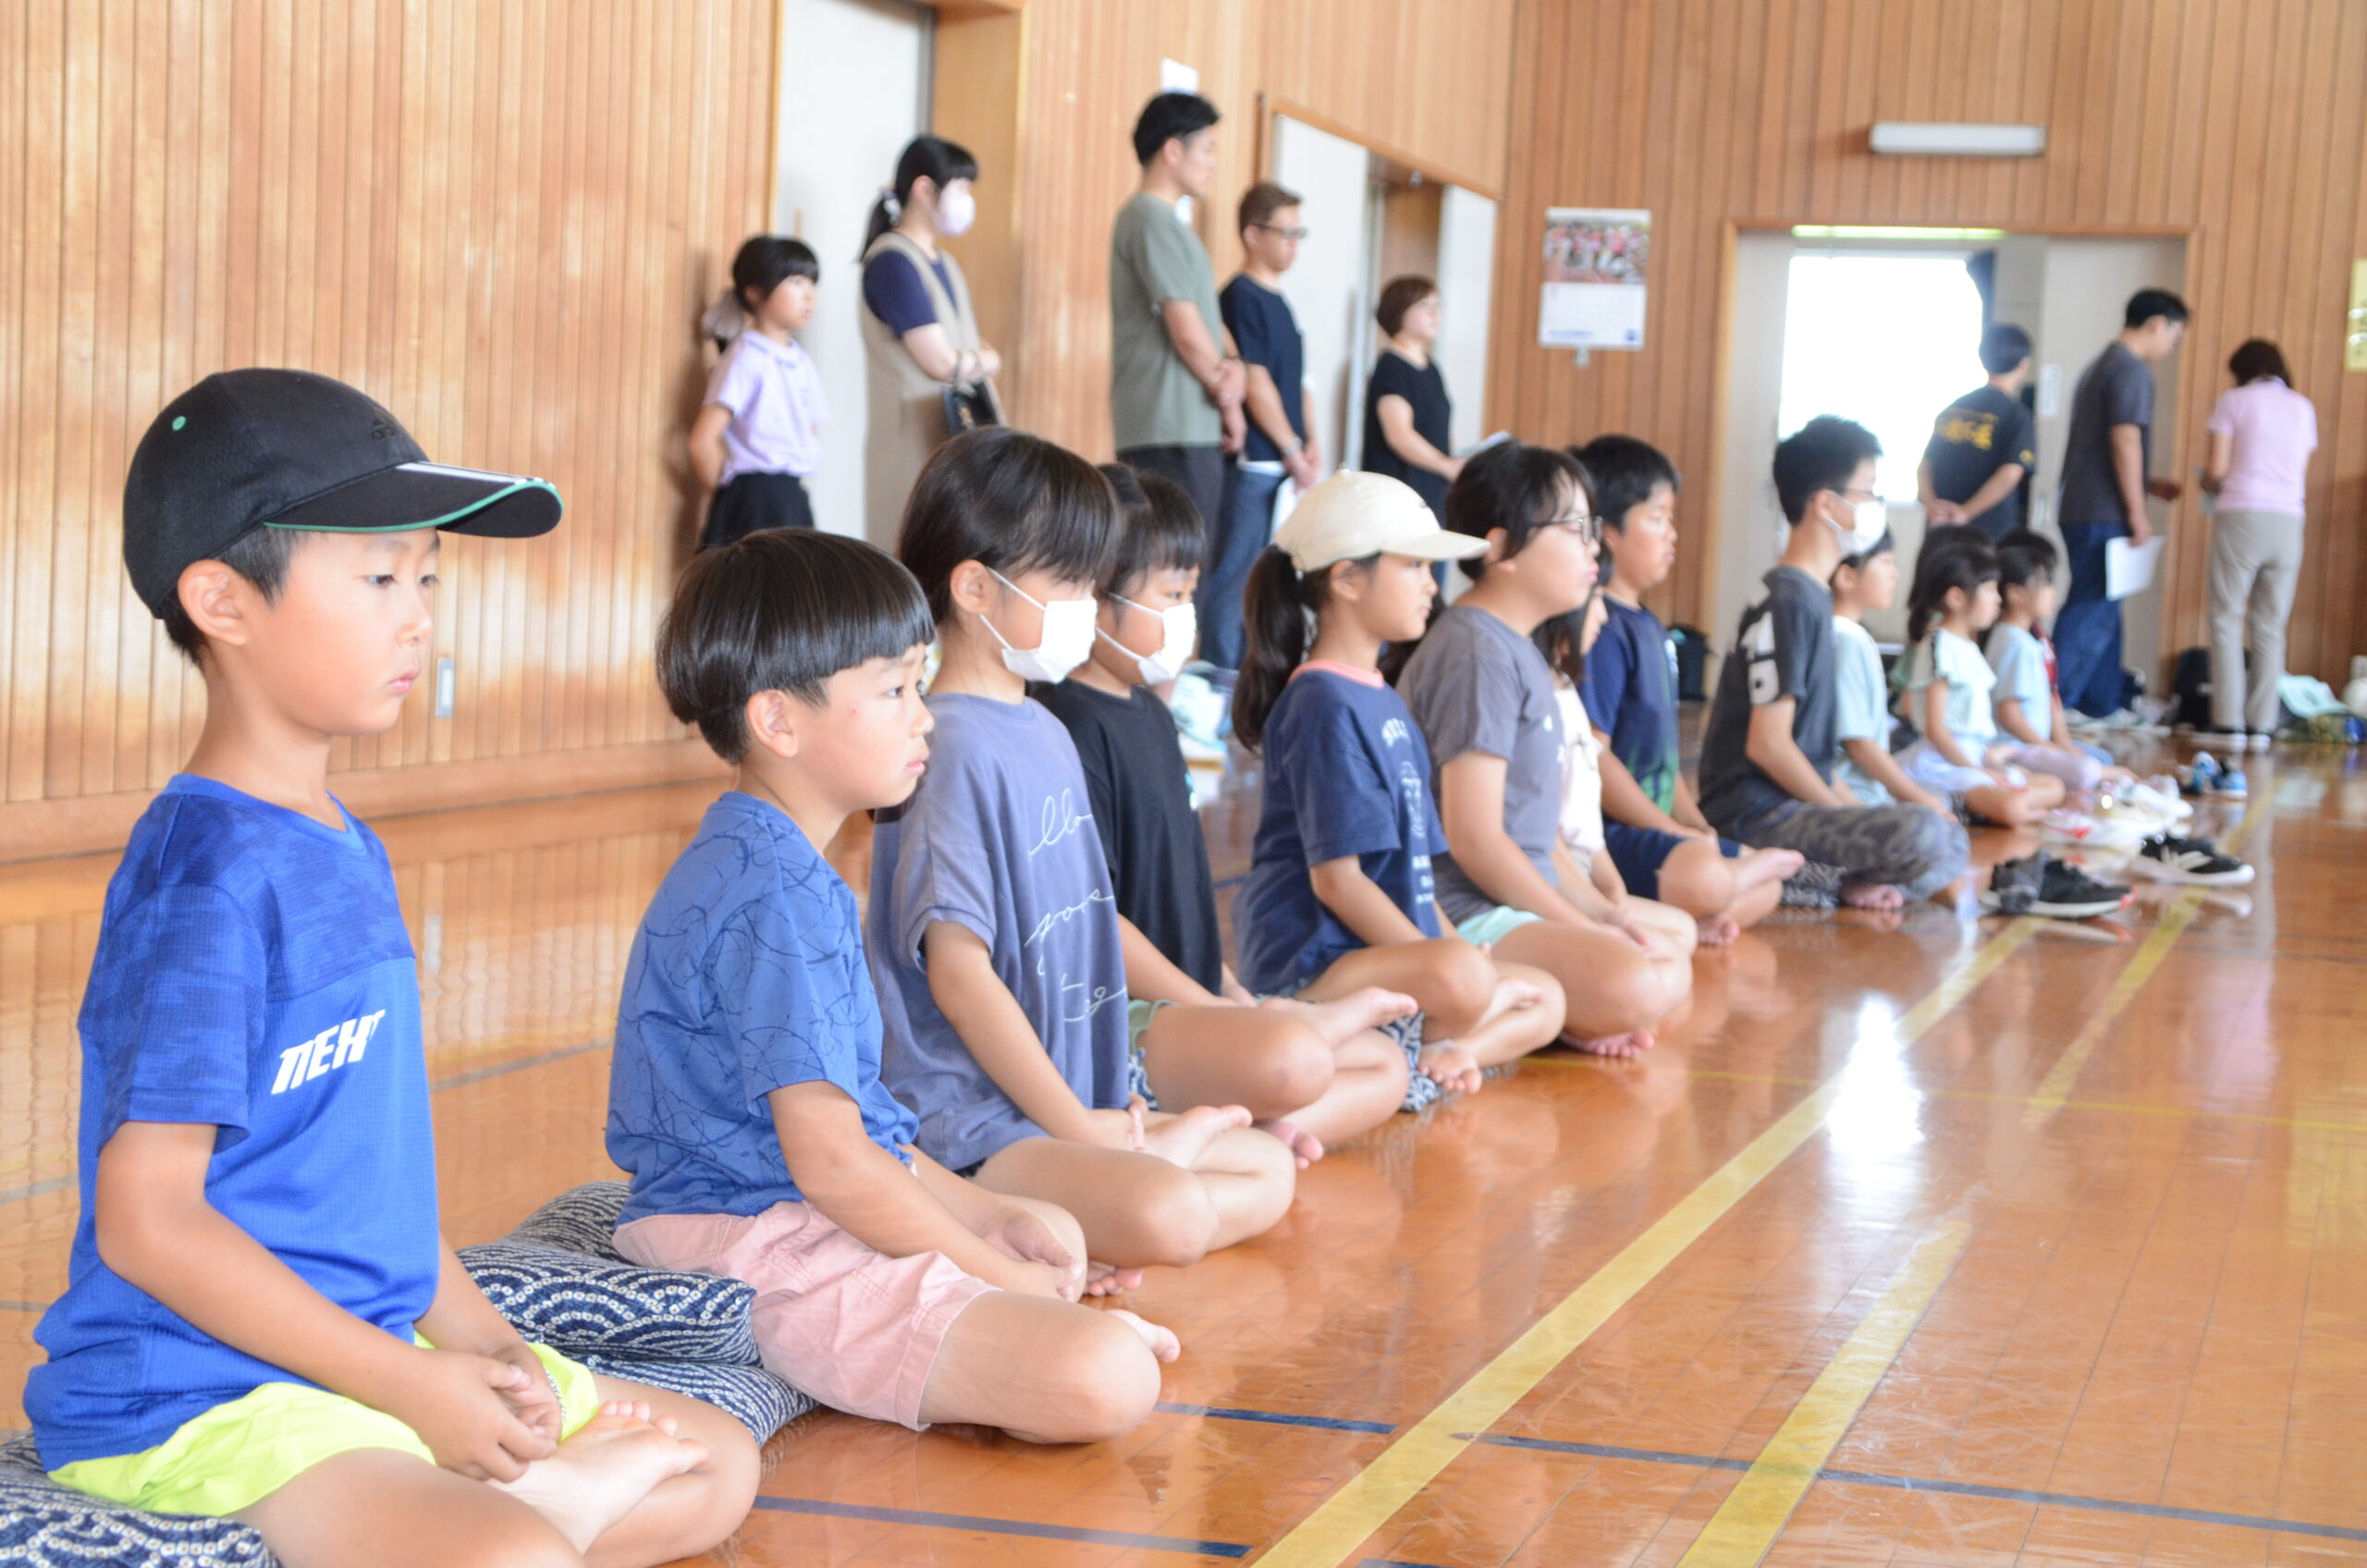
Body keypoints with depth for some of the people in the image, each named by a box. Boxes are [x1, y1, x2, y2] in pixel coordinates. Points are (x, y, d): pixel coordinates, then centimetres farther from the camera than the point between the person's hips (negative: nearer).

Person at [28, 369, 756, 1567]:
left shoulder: (346, 851, 10)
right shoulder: (209, 877, -18)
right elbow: (148, 1221, -21)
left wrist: (477, 1338, 4)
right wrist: (413, 1389, -18)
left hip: (382, 1358, 10)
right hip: (198, 1395, -10)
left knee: (716, 1467, 15)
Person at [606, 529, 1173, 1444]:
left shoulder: (742, 865, 15)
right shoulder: (777, 897, -19)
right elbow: (829, 1157, -23)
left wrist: (998, 1218, 12)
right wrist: (998, 1276, -13)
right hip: (765, 1251, -11)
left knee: (1052, 1243, 31)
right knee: (1108, 1379, -26)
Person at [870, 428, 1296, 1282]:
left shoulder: (1045, 734, 14)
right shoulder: (957, 747, -15)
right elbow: (957, 969, -19)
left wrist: (1121, 1109, 11)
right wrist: (1083, 1130, -15)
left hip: (1079, 1101, 10)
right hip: (963, 1118, -10)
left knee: (1269, 1169, 8)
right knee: (1167, 1211, -29)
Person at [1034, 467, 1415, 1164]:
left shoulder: (1149, 714, 16)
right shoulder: (1071, 727, -16)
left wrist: (1237, 998, 9)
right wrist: (1234, 1015, -16)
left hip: (1187, 1004, 11)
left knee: (1386, 1066, 11)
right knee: (1291, 1058, -33)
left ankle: (1263, 1130, -14)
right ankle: (1348, 1008, 1)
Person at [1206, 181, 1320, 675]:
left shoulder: (1276, 300, 18)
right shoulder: (1242, 297, -10)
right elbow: (1254, 384, -15)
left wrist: (1309, 445, 7)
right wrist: (1294, 451, -10)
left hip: (1281, 466, 9)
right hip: (1251, 463, -9)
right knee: (1232, 576, -6)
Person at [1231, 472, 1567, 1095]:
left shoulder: (1384, 703, 19)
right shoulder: (1326, 705, -12)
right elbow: (1334, 877, -18)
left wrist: (1444, 947, 7)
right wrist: (1438, 959, -16)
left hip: (1388, 948, 11)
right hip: (1307, 962, -11)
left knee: (1545, 1001, 9)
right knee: (1461, 977, -35)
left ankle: (1434, 1051, -11)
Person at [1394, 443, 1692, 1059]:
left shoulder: (1518, 651, 17)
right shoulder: (1479, 651, -15)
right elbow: (1474, 837, -20)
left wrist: (1594, 910, 8)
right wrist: (1583, 926, -13)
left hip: (1520, 902, 11)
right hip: (1463, 913, -11)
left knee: (1674, 956, 16)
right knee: (1636, 985, -28)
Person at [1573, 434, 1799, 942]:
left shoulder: (1649, 628, 17)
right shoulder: (1602, 629, -14)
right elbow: (1591, 758, -20)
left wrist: (1697, 827, 7)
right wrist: (1683, 838, -15)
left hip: (1651, 827, 11)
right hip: (1602, 833, -11)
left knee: (1767, 888, 16)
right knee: (1703, 877, -34)